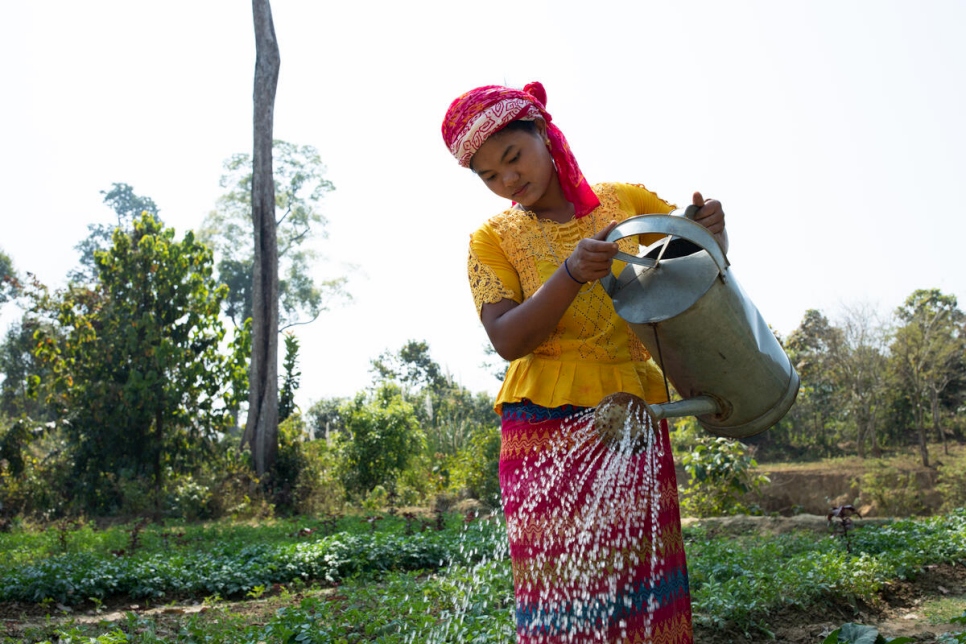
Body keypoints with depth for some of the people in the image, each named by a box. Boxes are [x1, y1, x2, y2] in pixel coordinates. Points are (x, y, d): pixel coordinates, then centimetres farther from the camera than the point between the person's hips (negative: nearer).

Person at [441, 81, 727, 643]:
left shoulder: (624, 201, 9)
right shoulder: (494, 239, 3)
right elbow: (508, 340, -8)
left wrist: (714, 228, -5)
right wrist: (572, 274, -22)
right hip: (548, 429, -2)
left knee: (640, 583, 3)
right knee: (563, 585, -3)